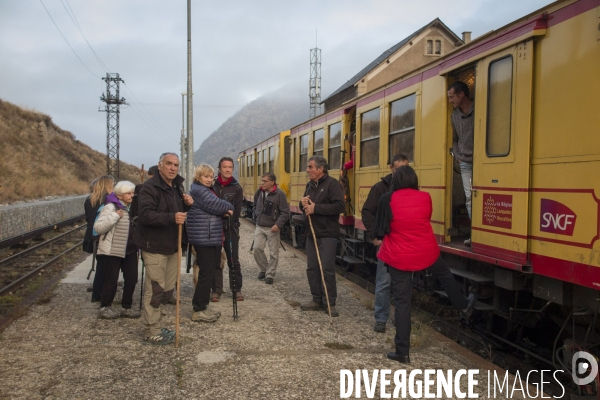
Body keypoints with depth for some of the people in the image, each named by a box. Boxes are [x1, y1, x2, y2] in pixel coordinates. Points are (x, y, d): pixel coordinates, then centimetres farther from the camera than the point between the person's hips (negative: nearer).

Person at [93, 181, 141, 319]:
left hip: (130, 250, 7)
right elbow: (98, 227, -20)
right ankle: (104, 308, 20)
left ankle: (126, 307, 21)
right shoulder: (110, 207, -12)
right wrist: (115, 216, -27)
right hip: (113, 251, -7)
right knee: (111, 280, 2)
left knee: (132, 279, 8)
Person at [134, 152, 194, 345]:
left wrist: (187, 204, 2)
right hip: (154, 246, -9)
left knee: (168, 289, 14)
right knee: (155, 290, -4)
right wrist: (172, 218, -35)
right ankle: (152, 333, 7)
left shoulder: (177, 187, 13)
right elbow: (145, 214, -25)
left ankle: (154, 326, 28)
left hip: (172, 246, 9)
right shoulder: (150, 187, -14)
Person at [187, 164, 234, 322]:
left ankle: (202, 307, 22)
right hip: (203, 238, -10)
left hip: (211, 237, 10)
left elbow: (214, 208, 19)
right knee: (206, 273, -6)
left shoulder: (207, 190, 21)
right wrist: (229, 207, 0)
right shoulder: (198, 190, -12)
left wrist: (225, 209, 0)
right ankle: (199, 310, 3)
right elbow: (216, 206, -18)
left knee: (208, 272, 13)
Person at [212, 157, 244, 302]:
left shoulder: (237, 188, 1)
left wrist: (224, 225, -13)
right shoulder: (212, 186, 2)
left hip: (230, 228, -1)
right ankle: (216, 290, 15)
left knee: (233, 260, 5)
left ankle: (237, 289, 15)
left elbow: (236, 211, -5)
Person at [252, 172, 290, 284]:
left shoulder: (279, 194, -14)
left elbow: (285, 212, -14)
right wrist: (255, 218, 13)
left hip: (273, 228, -4)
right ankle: (264, 268, 20)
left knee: (274, 253, 3)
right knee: (257, 248, -2)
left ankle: (270, 274, 17)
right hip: (259, 227, 4)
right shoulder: (259, 192, 3)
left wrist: (278, 224, -22)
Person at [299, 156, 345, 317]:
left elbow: (339, 206, -22)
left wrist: (315, 208, -20)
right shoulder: (310, 185, 15)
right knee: (312, 268, 9)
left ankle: (330, 303, 7)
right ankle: (317, 300, 20)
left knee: (327, 269, -4)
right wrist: (303, 204, -2)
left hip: (327, 234, -8)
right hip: (312, 233, 8)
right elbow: (305, 208, 23)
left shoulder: (332, 184, -10)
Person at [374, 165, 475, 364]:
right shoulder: (425, 197, -4)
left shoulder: (387, 199, -13)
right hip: (426, 252, 2)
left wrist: (381, 237, 13)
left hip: (398, 257, -2)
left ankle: (402, 351, 11)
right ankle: (463, 305, 58)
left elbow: (380, 229, -8)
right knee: (445, 275, 32)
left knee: (402, 301, 5)